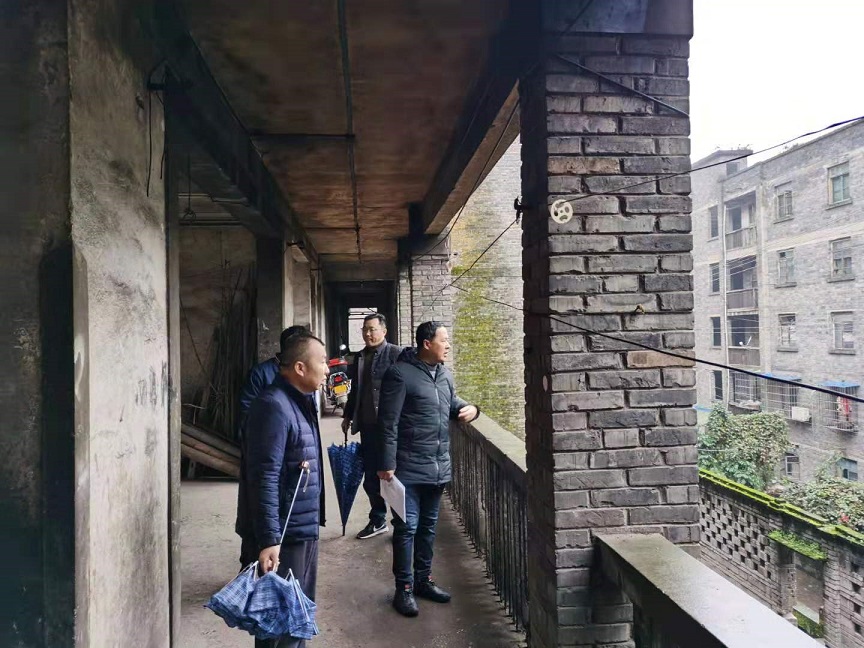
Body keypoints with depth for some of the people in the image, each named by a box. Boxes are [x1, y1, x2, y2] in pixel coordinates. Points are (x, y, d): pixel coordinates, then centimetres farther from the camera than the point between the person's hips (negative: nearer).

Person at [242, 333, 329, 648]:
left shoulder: (300, 401, 9)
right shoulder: (274, 406, -21)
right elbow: (264, 478, -26)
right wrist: (268, 539, -27)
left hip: (305, 528, 10)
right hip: (285, 534, -10)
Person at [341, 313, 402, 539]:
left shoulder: (396, 353, -7)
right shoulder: (359, 357, 14)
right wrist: (348, 416, 21)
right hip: (367, 425, 6)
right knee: (371, 476, 12)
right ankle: (377, 521, 26)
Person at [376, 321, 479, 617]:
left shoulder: (444, 373, 9)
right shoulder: (400, 374, -15)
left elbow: (452, 401, 25)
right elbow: (388, 423, -16)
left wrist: (470, 408, 2)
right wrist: (387, 464, -17)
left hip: (438, 468, 7)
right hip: (409, 468, -7)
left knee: (428, 526, 18)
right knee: (407, 528, 1)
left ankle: (423, 579, 32)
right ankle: (404, 588, 15)